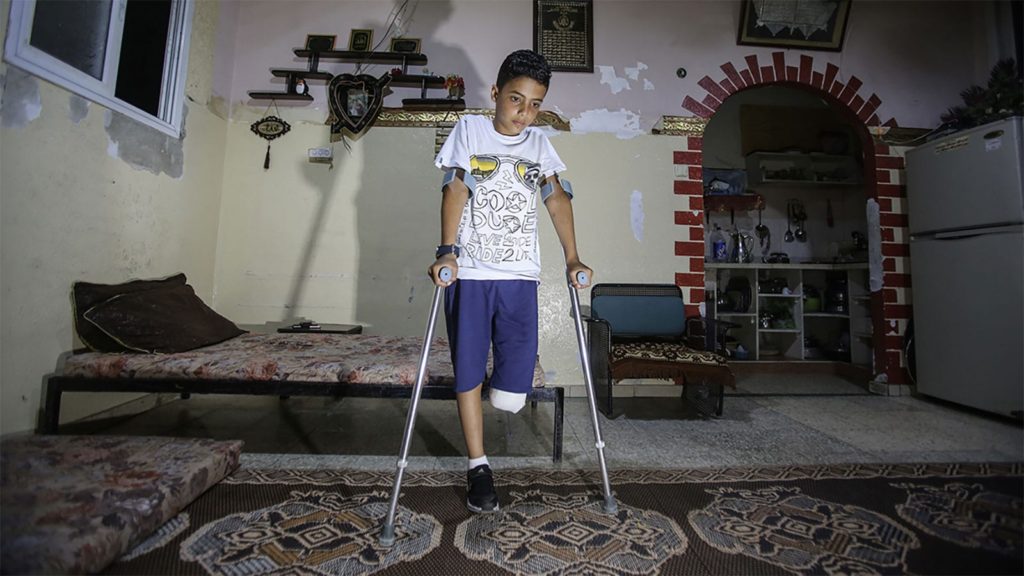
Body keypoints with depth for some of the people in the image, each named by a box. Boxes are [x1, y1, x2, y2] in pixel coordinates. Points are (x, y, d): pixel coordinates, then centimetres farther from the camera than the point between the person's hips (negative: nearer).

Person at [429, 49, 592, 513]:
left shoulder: (539, 144, 15)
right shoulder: (469, 129, 8)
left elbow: (557, 199, 6)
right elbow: (454, 190, -4)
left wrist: (572, 258, -4)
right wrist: (447, 251, -17)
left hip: (520, 276, 2)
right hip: (468, 273, -1)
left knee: (514, 394, -2)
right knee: (468, 373, 4)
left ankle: (496, 385, 35)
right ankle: (478, 466, 21)